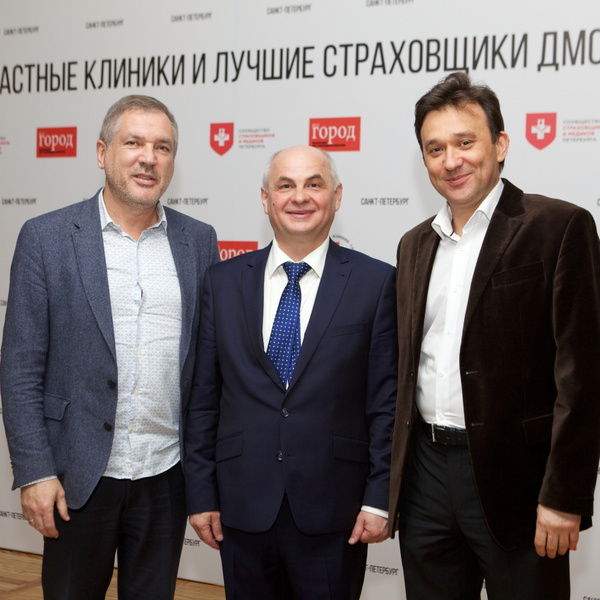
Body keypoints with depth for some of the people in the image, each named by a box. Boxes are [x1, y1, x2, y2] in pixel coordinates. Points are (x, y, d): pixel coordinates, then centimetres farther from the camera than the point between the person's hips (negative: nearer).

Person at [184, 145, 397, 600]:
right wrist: (201, 494, 3)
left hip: (333, 511, -2)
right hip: (243, 506, 2)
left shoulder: (376, 282, -2)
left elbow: (387, 401, -3)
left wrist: (380, 497, -6)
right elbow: (204, 399, 5)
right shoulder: (223, 282, 5)